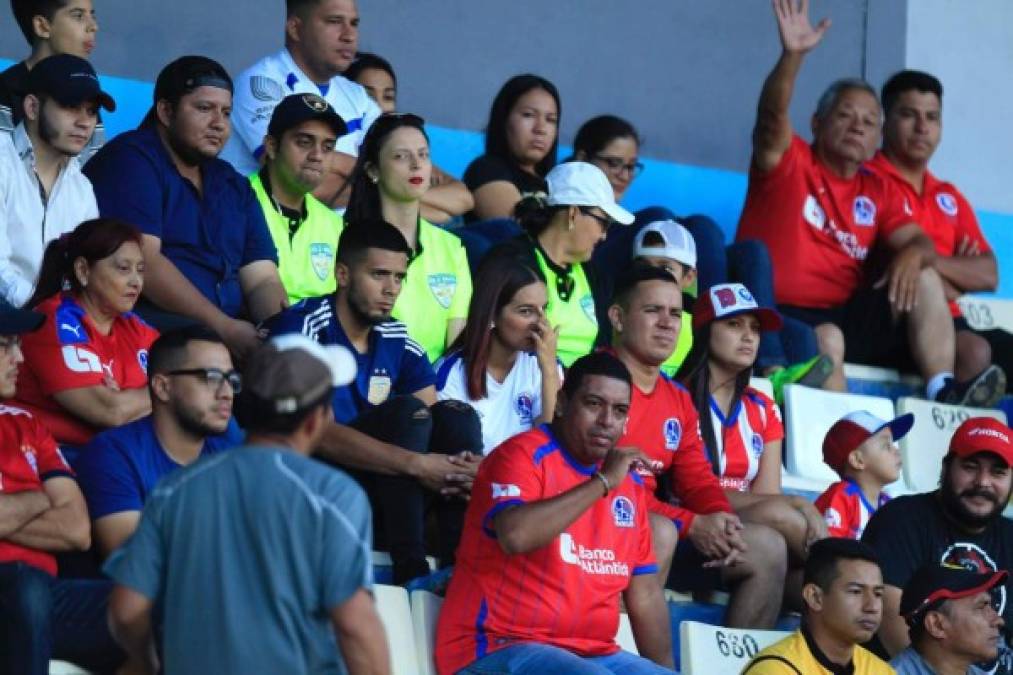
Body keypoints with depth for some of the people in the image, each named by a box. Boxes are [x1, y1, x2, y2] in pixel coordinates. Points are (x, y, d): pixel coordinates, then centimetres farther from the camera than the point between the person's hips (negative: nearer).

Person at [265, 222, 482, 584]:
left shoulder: (397, 340, 9)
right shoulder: (301, 326, -11)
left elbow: (439, 431, 3)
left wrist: (464, 470, -23)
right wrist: (415, 464, -29)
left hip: (382, 499, 6)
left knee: (456, 417, -13)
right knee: (405, 412, -24)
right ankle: (410, 569, -28)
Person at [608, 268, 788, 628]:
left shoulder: (679, 399, 18)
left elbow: (698, 482, 16)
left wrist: (722, 523, -10)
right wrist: (690, 524, -20)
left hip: (655, 527, 9)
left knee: (767, 548, 3)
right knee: (660, 532, -37)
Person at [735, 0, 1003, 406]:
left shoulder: (877, 192, 18)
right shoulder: (788, 162, 1)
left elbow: (919, 242, 10)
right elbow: (772, 117, -18)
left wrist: (913, 254, -17)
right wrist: (792, 55, -36)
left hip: (845, 316, 6)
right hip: (783, 317, -6)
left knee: (924, 278, -8)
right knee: (828, 339, -36)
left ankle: (943, 392, -24)